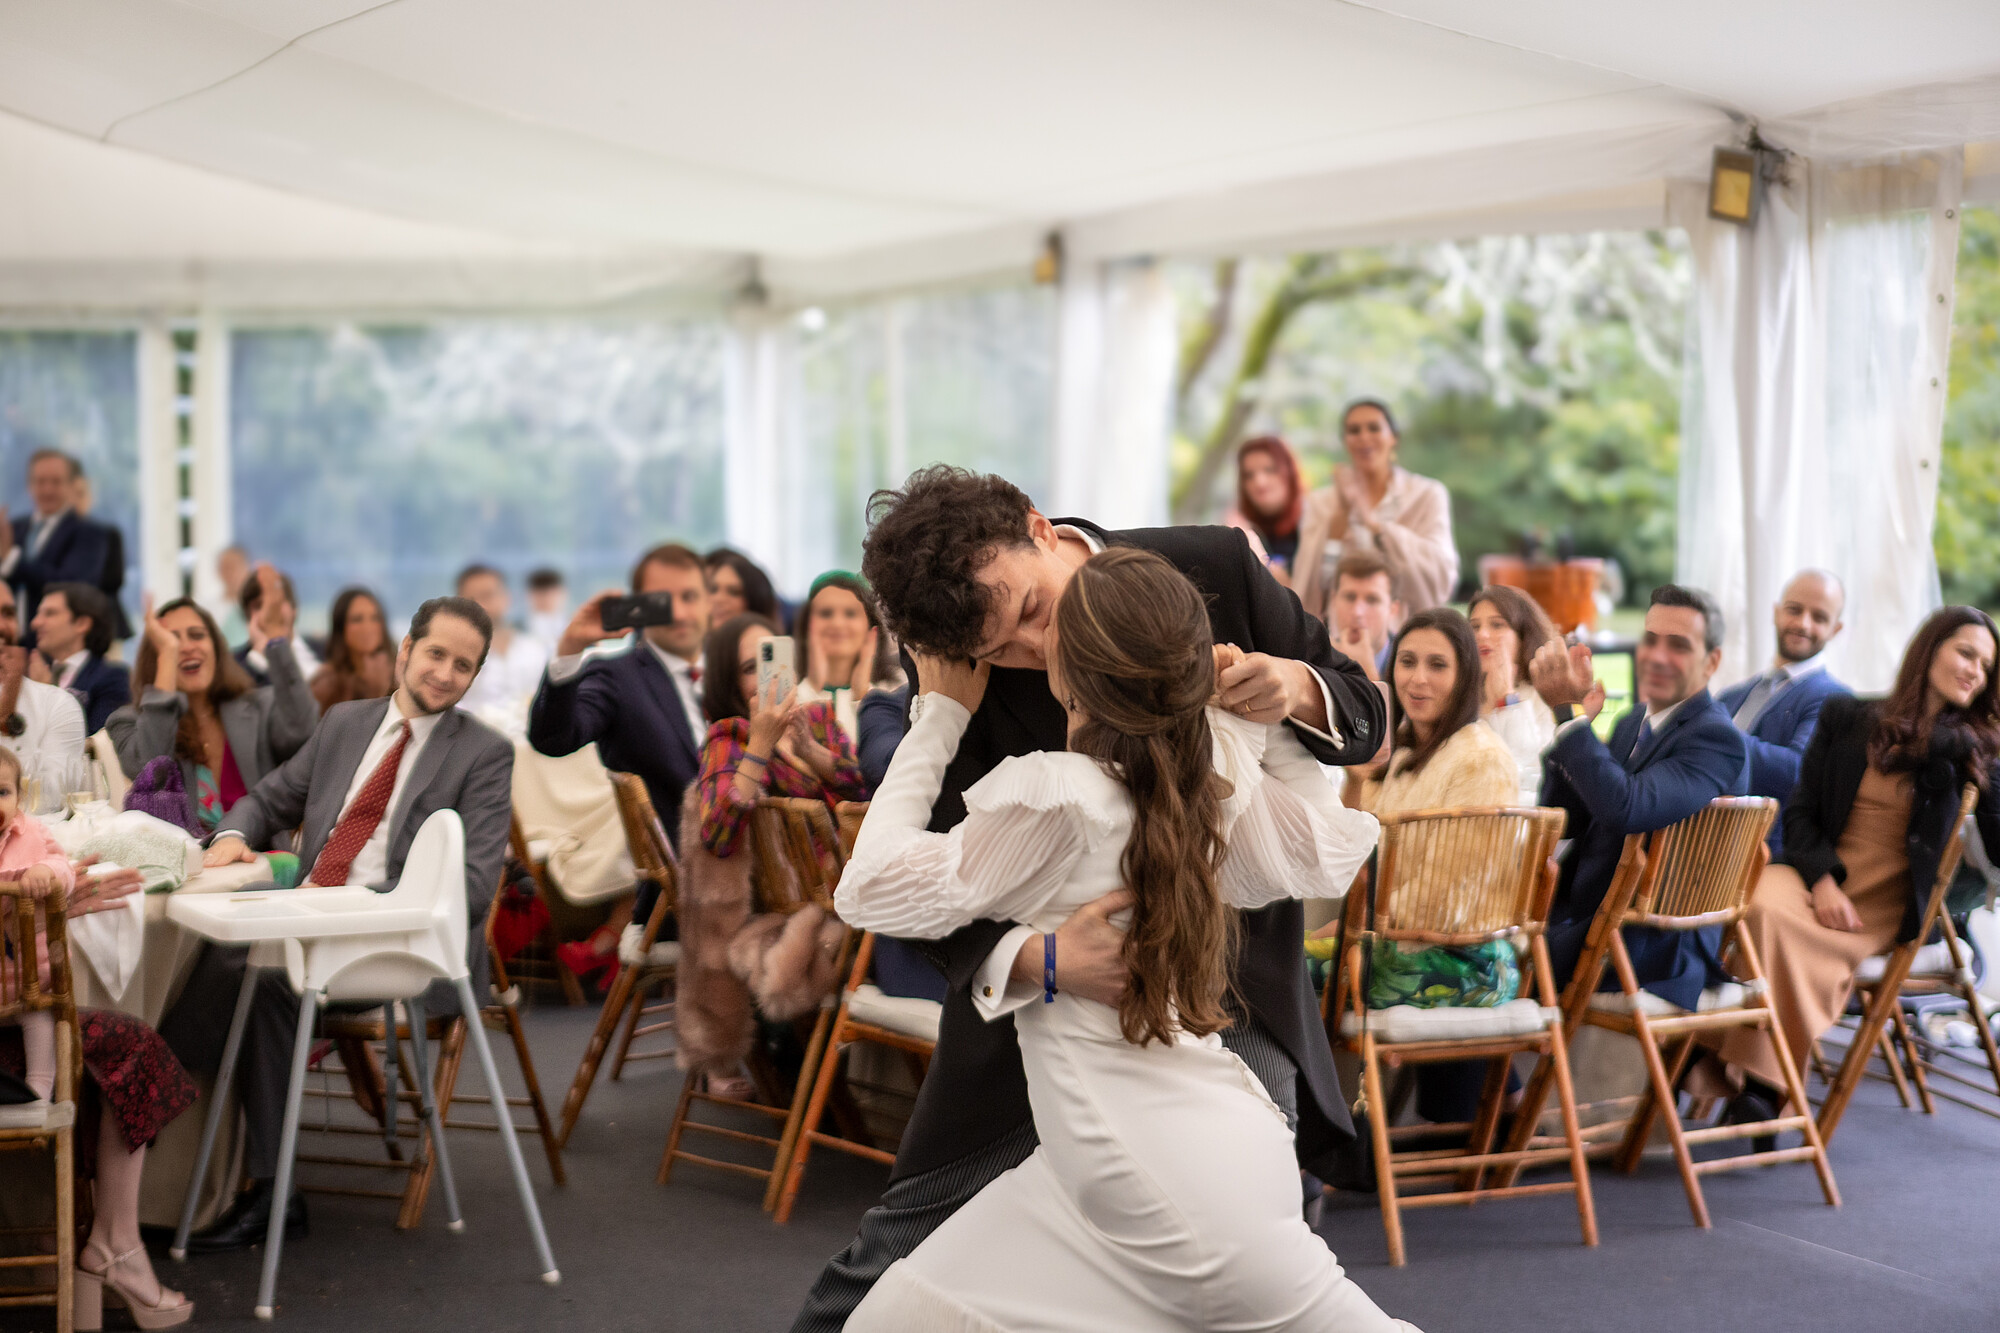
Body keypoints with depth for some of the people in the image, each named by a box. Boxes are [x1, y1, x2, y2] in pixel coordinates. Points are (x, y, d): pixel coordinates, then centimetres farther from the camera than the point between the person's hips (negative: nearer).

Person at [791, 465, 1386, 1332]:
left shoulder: (1213, 569, -12)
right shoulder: (958, 677, -16)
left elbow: (1364, 717, -2)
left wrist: (1297, 688, -26)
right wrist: (1042, 960, -41)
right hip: (1043, 1001, 0)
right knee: (906, 1243, 6)